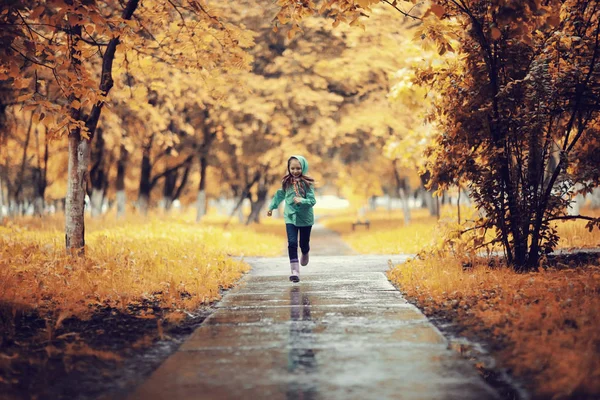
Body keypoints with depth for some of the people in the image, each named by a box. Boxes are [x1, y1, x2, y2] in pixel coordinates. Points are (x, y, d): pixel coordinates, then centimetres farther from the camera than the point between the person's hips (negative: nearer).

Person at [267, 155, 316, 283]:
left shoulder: (307, 183, -10)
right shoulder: (286, 182, -1)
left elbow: (312, 200, -14)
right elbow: (280, 195, 17)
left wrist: (302, 201, -32)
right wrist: (272, 207, 25)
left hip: (305, 218, -1)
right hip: (290, 217, 1)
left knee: (304, 243, 12)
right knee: (292, 243, -11)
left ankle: (305, 255, 49)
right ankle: (295, 271, -12)